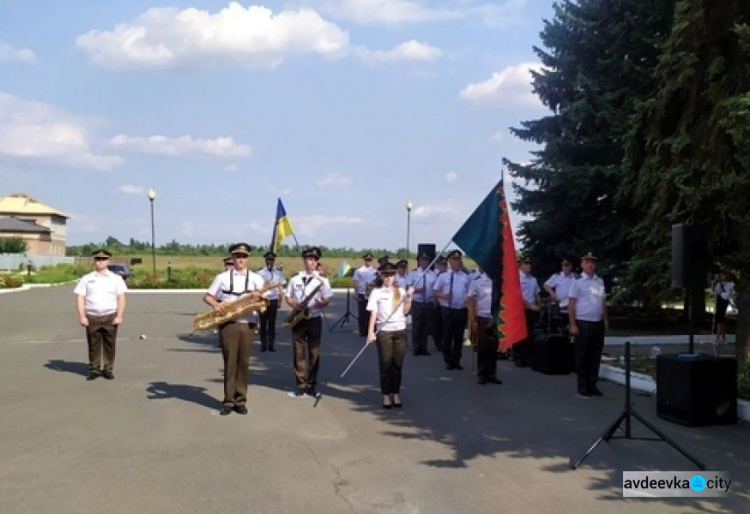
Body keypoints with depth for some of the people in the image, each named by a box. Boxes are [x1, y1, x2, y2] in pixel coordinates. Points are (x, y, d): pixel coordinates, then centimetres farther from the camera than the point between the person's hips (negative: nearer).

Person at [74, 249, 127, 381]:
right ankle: (94, 369, 10)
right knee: (93, 344, 2)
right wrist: (82, 317, -5)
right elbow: (80, 298, 5)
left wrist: (119, 316, -7)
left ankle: (108, 369, 8)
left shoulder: (116, 279, 9)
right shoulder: (86, 279, 10)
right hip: (92, 317, 1)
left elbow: (121, 298, 3)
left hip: (110, 316, 0)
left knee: (110, 344, 0)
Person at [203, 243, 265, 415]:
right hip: (228, 324, -1)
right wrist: (215, 304, -11)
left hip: (247, 324, 1)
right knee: (229, 362, 1)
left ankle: (241, 400, 12)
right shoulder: (222, 277, 8)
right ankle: (228, 401, 8)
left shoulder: (256, 278, 8)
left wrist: (259, 295, -22)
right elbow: (207, 296, 10)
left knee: (243, 362, 4)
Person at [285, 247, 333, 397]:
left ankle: (312, 385, 11)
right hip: (298, 319, 1)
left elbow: (327, 300, 0)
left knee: (314, 353, 2)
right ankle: (301, 385, 6)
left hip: (314, 320, -1)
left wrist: (319, 303, -21)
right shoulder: (295, 279, 7)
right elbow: (288, 297, 11)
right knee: (299, 353, 1)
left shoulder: (322, 280, 2)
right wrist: (294, 305, -10)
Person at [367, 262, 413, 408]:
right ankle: (386, 394, 8)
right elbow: (373, 314, -4)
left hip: (400, 330, 2)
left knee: (398, 363, 3)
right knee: (385, 363, 0)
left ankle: (396, 393, 12)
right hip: (383, 330, -2)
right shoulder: (376, 292, 1)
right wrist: (370, 332, -12)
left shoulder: (401, 291, 8)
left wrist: (409, 297, -6)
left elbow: (405, 311, 4)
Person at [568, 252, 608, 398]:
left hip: (598, 324, 6)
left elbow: (603, 302, 17)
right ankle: (582, 386, 9)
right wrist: (573, 325, -14)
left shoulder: (600, 282, 11)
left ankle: (592, 385, 21)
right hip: (583, 323, -6)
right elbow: (571, 305, -9)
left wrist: (605, 320, 14)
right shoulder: (578, 283, -6)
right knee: (582, 356, 2)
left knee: (595, 356, 11)